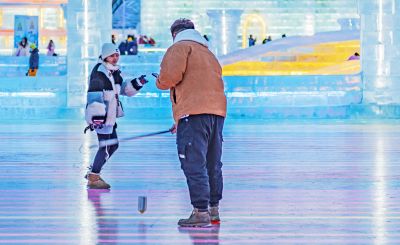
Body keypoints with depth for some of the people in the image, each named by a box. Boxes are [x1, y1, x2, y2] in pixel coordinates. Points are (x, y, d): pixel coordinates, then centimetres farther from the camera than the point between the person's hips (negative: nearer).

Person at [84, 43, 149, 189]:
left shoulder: (114, 72, 13)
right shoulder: (99, 72, -17)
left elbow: (123, 89, 23)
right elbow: (94, 96, -26)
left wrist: (137, 83, 4)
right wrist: (97, 116, -33)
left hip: (109, 116, 10)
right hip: (100, 116, -10)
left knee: (113, 145, 16)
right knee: (106, 146, -11)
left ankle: (93, 173, 27)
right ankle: (93, 179, -4)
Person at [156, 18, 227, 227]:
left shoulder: (180, 47, 2)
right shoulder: (208, 53, 28)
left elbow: (171, 74, -15)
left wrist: (160, 82, 9)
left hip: (194, 113, -9)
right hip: (217, 111, 9)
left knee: (194, 164, -9)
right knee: (212, 164, 16)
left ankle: (201, 212, -13)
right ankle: (214, 210, 25)